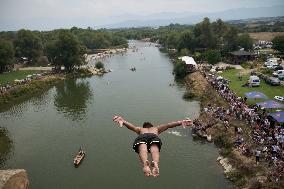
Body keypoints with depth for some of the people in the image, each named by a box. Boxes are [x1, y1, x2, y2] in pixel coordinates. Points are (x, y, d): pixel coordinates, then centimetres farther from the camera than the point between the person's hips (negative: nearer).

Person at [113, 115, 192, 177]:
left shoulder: (140, 129, 44)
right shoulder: (156, 128, 44)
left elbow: (131, 126, 24)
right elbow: (168, 125, 29)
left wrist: (123, 121, 7)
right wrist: (180, 122, 20)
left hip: (141, 137, 0)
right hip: (154, 136, 0)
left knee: (142, 149, -28)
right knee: (154, 149, -27)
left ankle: (145, 164, -61)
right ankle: (155, 163, -60)